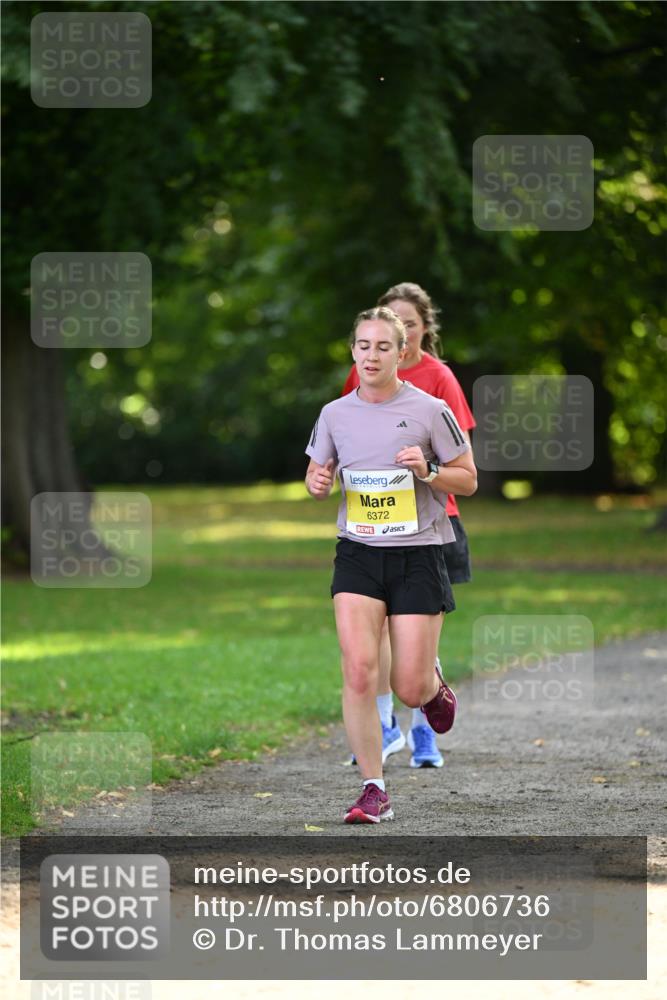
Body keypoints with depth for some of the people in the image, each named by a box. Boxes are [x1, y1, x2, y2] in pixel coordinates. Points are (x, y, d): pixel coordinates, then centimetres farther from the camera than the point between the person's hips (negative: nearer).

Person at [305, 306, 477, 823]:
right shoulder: (335, 413, 4)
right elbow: (317, 474, 18)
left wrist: (428, 470, -17)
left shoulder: (429, 410, -5)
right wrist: (317, 482, -5)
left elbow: (468, 479, 2)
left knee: (410, 689, -4)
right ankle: (374, 790, -4)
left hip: (418, 555, -2)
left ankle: (434, 685, 35)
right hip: (358, 554, 2)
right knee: (359, 672, -14)